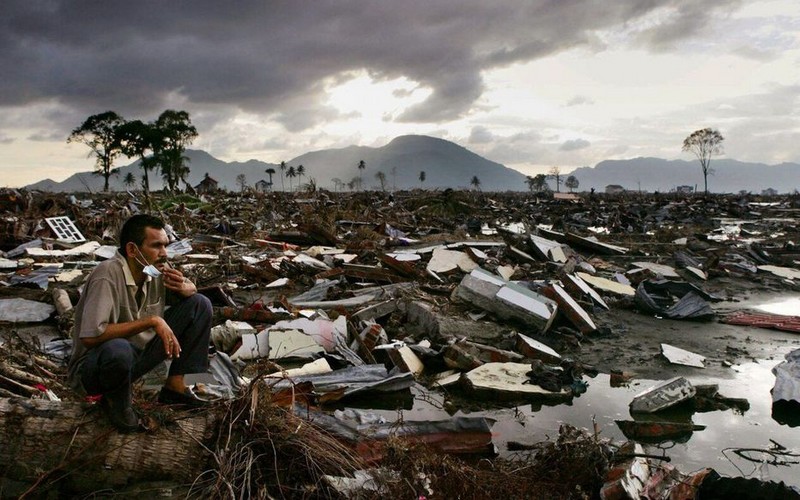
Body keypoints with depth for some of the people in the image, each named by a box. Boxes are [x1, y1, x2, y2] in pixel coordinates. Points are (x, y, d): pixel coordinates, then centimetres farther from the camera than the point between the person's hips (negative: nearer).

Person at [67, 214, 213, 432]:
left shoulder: (156, 268, -7)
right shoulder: (107, 276, -27)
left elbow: (192, 289, 12)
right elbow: (91, 336, -35)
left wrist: (183, 287, -14)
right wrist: (152, 321, -31)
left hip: (139, 354, 7)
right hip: (93, 367, -7)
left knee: (199, 304, -3)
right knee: (117, 349, -43)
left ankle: (174, 386, 2)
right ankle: (115, 400, -7)